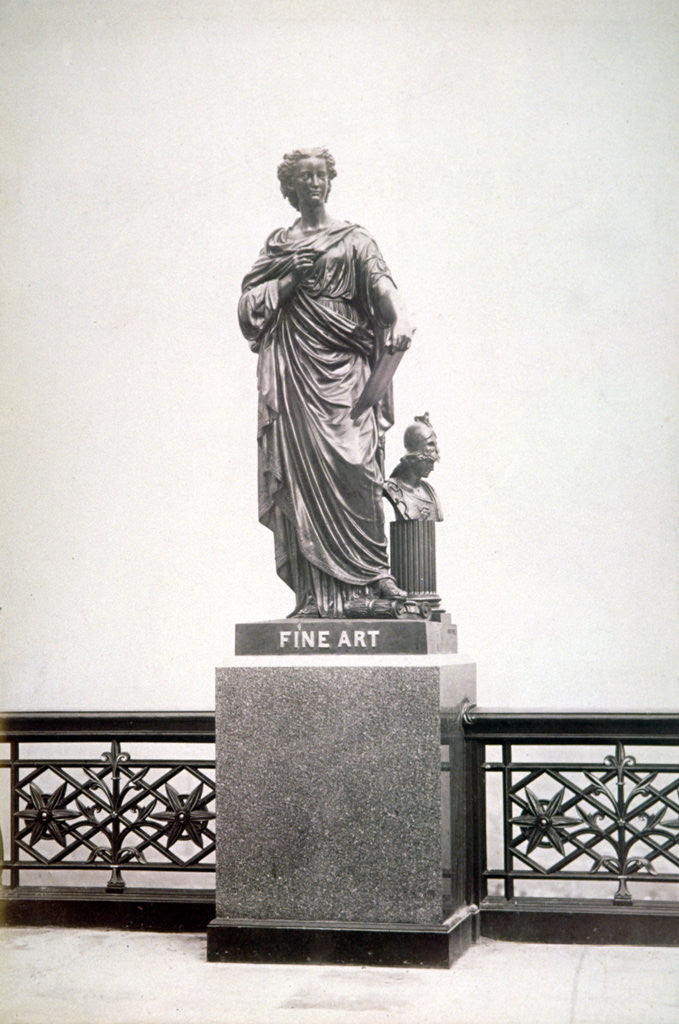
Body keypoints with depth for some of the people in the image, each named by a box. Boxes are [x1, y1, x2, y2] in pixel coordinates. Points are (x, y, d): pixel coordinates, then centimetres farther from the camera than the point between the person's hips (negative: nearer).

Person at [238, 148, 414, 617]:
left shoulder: (353, 240, 11)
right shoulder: (279, 243, 18)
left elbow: (382, 284, -4)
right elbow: (252, 300, 10)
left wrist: (400, 319, -24)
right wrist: (292, 277, -5)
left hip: (343, 365, -1)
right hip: (294, 365, 2)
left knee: (354, 462, -15)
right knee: (304, 467, -5)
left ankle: (373, 572, -9)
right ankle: (316, 593, -6)